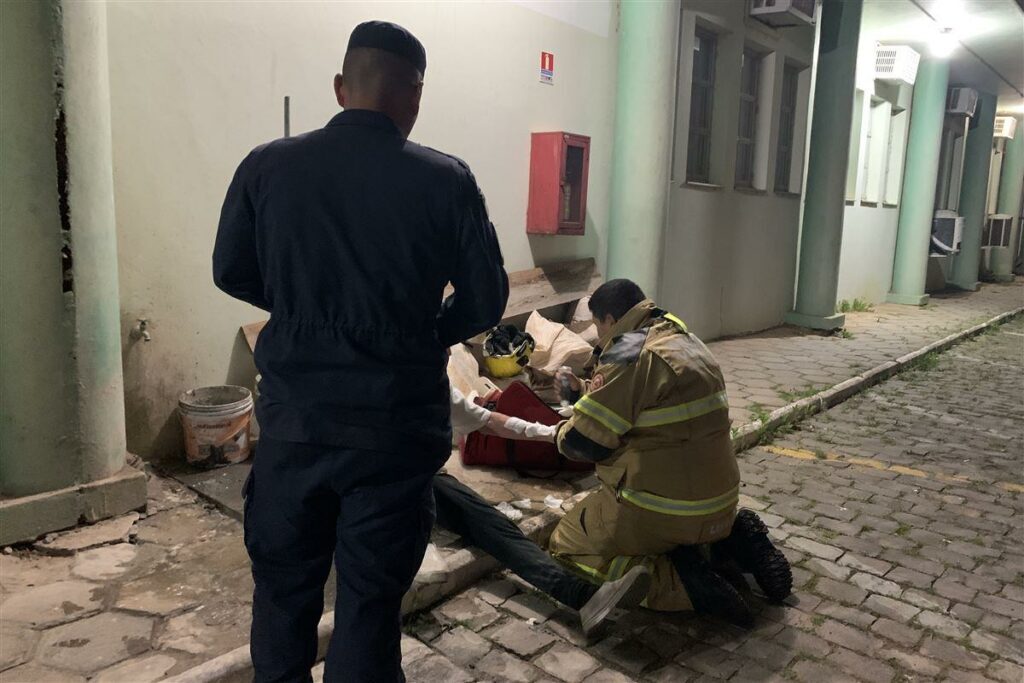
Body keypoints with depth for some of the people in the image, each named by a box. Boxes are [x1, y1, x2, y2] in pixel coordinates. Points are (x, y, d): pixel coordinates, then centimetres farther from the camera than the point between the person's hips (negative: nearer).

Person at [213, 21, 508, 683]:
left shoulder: (267, 166, -3)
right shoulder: (446, 180, -9)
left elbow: (232, 273, 7)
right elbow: (486, 301, -4)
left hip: (293, 417, 3)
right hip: (395, 423, -2)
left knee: (284, 585, 21)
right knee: (370, 598, 13)